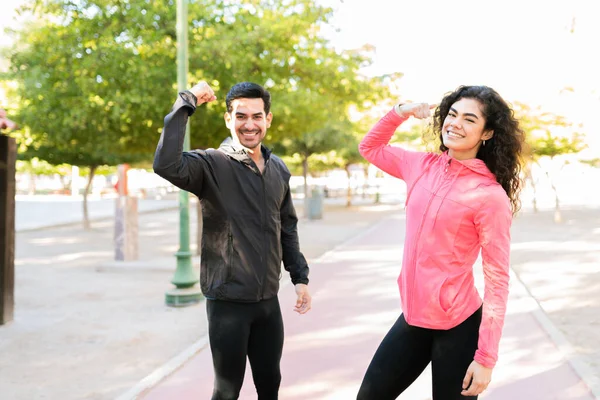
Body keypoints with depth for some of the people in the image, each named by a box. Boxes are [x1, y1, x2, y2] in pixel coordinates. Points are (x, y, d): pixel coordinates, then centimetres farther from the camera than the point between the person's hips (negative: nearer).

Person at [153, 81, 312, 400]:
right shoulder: (212, 164, -13)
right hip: (228, 301, -5)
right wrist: (186, 102, -27)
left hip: (268, 300, 5)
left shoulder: (279, 170, 6)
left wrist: (300, 277, 12)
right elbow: (166, 165, -33)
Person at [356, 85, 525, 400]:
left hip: (457, 326, -6)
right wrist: (401, 112, 1)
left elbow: (497, 280, -14)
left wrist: (485, 358, -15)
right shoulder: (423, 166, 2)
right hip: (413, 316, 6)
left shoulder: (490, 195, -15)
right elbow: (370, 148, 18)